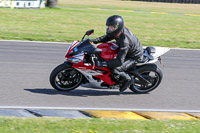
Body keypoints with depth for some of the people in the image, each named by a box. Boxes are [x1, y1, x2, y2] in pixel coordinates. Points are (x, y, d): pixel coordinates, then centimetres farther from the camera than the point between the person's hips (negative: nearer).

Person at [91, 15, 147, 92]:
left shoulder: (124, 41, -38)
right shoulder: (121, 30, -12)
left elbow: (119, 61, -39)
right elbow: (107, 37, 6)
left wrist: (103, 64, -42)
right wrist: (94, 41, -8)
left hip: (134, 57, -10)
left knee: (115, 69, -26)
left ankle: (129, 79, 2)